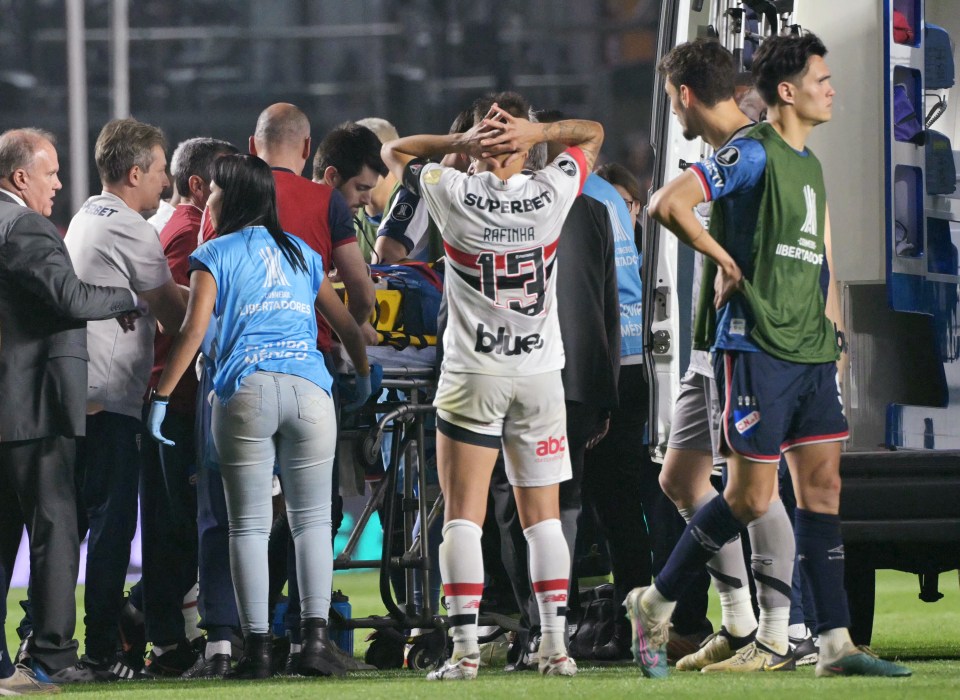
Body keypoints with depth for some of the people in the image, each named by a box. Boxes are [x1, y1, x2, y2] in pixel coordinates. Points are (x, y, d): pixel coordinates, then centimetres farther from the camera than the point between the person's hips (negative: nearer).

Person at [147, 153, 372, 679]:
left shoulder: (216, 255, 7)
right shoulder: (302, 254, 20)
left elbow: (194, 329, -3)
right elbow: (346, 324, 24)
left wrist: (162, 397, -1)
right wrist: (364, 378, 38)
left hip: (244, 393, -2)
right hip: (309, 389, 2)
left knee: (249, 526, 1)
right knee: (311, 519, 4)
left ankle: (257, 648, -4)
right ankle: (314, 637, -9)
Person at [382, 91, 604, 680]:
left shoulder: (454, 194, -9)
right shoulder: (552, 193, -4)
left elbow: (395, 151, 10)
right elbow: (593, 133, 14)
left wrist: (459, 143, -6)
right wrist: (537, 133, -5)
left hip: (473, 374, -2)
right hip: (541, 372, 2)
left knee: (464, 514, -2)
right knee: (543, 514, 7)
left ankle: (466, 647, -10)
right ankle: (556, 645, 2)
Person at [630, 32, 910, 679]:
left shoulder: (809, 164, 17)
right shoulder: (753, 154, -9)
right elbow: (668, 204, -18)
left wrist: (832, 333, 18)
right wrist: (727, 263, -11)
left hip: (811, 351, 8)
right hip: (756, 348, -8)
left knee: (823, 485, 2)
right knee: (752, 498, -6)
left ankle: (836, 642, 0)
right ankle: (655, 604, 10)